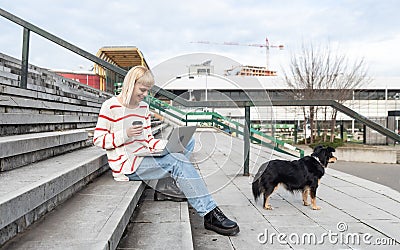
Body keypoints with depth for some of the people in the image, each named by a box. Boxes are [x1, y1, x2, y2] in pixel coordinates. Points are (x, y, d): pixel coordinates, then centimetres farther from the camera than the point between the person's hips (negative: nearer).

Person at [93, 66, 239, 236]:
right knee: (177, 161, -27)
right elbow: (98, 139, -6)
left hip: (144, 158, 8)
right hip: (126, 165, -8)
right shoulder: (111, 106, -6)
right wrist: (125, 134, -19)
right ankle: (210, 214, -30)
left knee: (188, 141, -3)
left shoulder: (144, 107, 14)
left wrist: (168, 146, -5)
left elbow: (148, 139, 14)